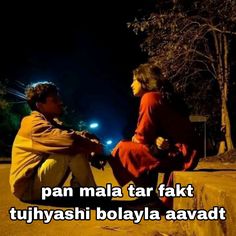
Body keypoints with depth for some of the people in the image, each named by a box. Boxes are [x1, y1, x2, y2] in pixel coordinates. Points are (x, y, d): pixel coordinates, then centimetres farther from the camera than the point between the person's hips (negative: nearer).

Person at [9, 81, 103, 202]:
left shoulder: (51, 123, 14)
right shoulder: (34, 123, -17)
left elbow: (76, 135, 3)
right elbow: (69, 139, -33)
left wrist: (92, 142, -19)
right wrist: (95, 146, -19)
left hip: (43, 184, 10)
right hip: (28, 186, -10)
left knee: (80, 146, 7)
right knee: (73, 149, -24)